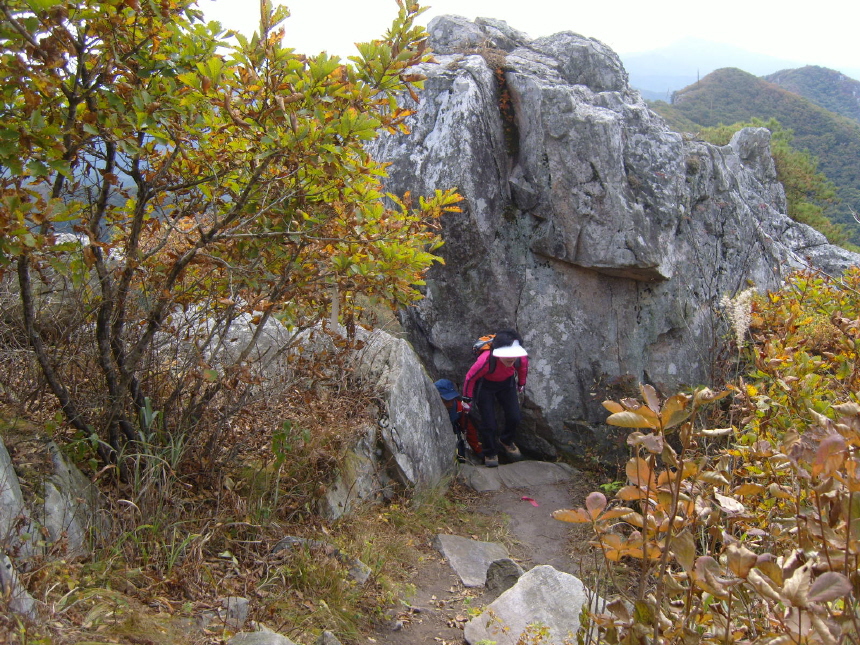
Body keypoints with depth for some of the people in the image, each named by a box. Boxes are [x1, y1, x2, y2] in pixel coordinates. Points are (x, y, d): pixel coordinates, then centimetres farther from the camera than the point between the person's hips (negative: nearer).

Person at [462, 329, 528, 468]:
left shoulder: (521, 358, -31)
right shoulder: (486, 361, -42)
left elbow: (523, 368, -3)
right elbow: (470, 377, -23)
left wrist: (521, 385, 14)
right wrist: (467, 399, -11)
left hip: (507, 383, 4)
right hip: (485, 385, -4)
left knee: (515, 417, 1)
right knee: (488, 422, -5)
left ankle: (506, 441, 34)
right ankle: (490, 453, 22)